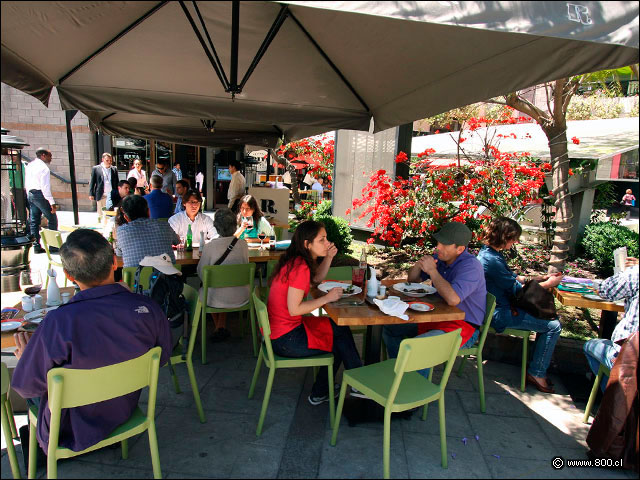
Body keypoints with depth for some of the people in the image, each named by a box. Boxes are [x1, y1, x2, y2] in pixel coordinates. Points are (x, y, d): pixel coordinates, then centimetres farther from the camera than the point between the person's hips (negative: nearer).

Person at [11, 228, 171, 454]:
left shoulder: (59, 323, -33)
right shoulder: (149, 309, -24)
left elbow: (26, 386, -16)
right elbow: (161, 358, -5)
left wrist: (26, 357, 4)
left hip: (70, 429, -3)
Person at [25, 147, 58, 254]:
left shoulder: (29, 166, 15)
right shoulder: (44, 168, -13)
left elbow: (26, 184, 18)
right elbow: (45, 186, -19)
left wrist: (29, 195, 23)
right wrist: (52, 202, -20)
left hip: (30, 194, 9)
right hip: (40, 194, -9)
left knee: (34, 221, 10)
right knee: (52, 219, -3)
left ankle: (36, 246, 12)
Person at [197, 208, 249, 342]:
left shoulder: (209, 247, -16)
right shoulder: (243, 244, -7)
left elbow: (201, 275, -3)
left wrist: (202, 257, 16)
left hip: (218, 299, -3)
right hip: (241, 298, 3)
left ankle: (219, 328, 38)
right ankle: (222, 328, 32)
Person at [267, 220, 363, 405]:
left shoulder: (294, 261, 5)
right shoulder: (300, 267, -24)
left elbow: (317, 278, 22)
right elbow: (294, 309, -25)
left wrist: (329, 257, 7)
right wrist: (327, 298, -16)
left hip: (276, 331, 9)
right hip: (286, 339, -9)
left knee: (340, 331, 18)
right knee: (342, 336, 6)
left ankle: (320, 393, 28)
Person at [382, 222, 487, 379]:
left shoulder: (470, 266, -21)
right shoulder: (440, 257, 3)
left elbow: (453, 299, -37)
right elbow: (413, 279, 15)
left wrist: (432, 270, -26)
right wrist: (418, 265, -9)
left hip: (463, 325, -9)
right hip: (437, 317, 9)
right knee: (390, 328, 7)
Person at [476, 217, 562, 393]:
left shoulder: (490, 253, 9)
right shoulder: (492, 259, -23)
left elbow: (512, 278, 19)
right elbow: (517, 288, -18)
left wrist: (542, 277, 14)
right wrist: (548, 284, -4)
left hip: (500, 307, 11)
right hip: (500, 313, -11)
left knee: (545, 317, 15)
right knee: (553, 326, -8)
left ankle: (537, 370, 21)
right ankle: (536, 373, 5)